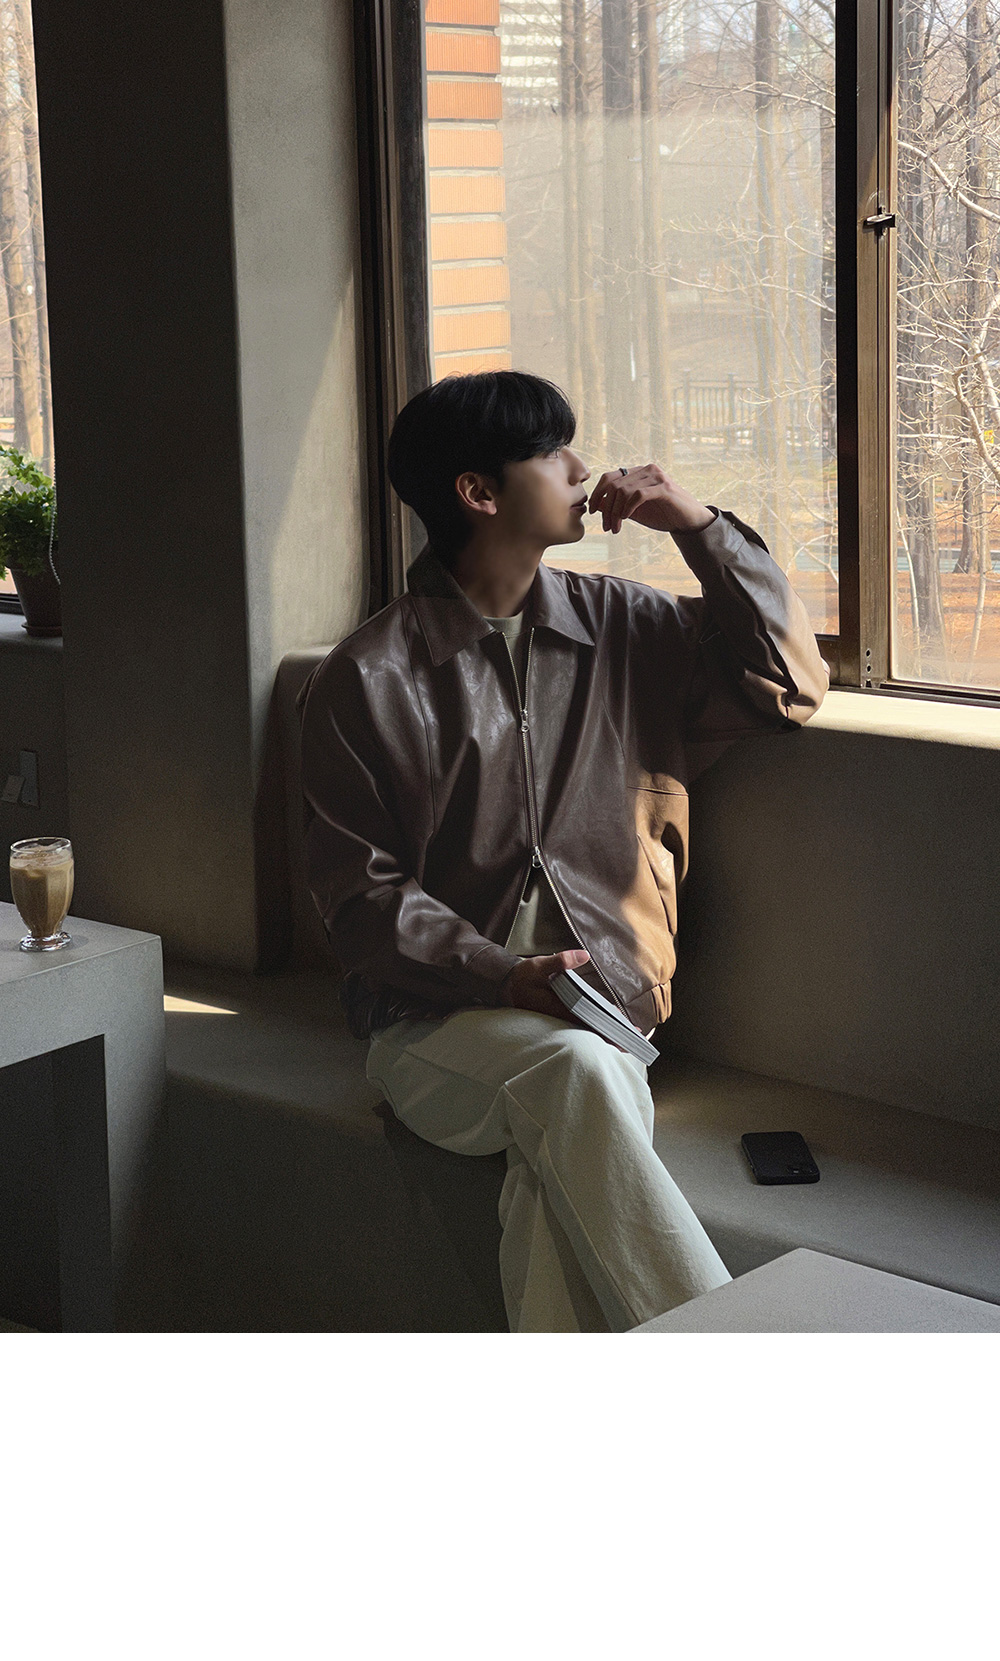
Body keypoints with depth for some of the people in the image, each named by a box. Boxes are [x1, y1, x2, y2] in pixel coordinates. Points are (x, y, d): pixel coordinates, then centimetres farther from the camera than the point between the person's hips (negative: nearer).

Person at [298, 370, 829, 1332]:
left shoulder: (620, 628, 12)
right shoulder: (363, 680, -1)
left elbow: (790, 688, 10)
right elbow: (360, 891, -2)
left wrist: (702, 528, 2)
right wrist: (504, 976, -18)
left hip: (596, 1005, 3)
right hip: (439, 1014, -3)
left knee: (562, 1171, -32)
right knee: (573, 1073, -34)